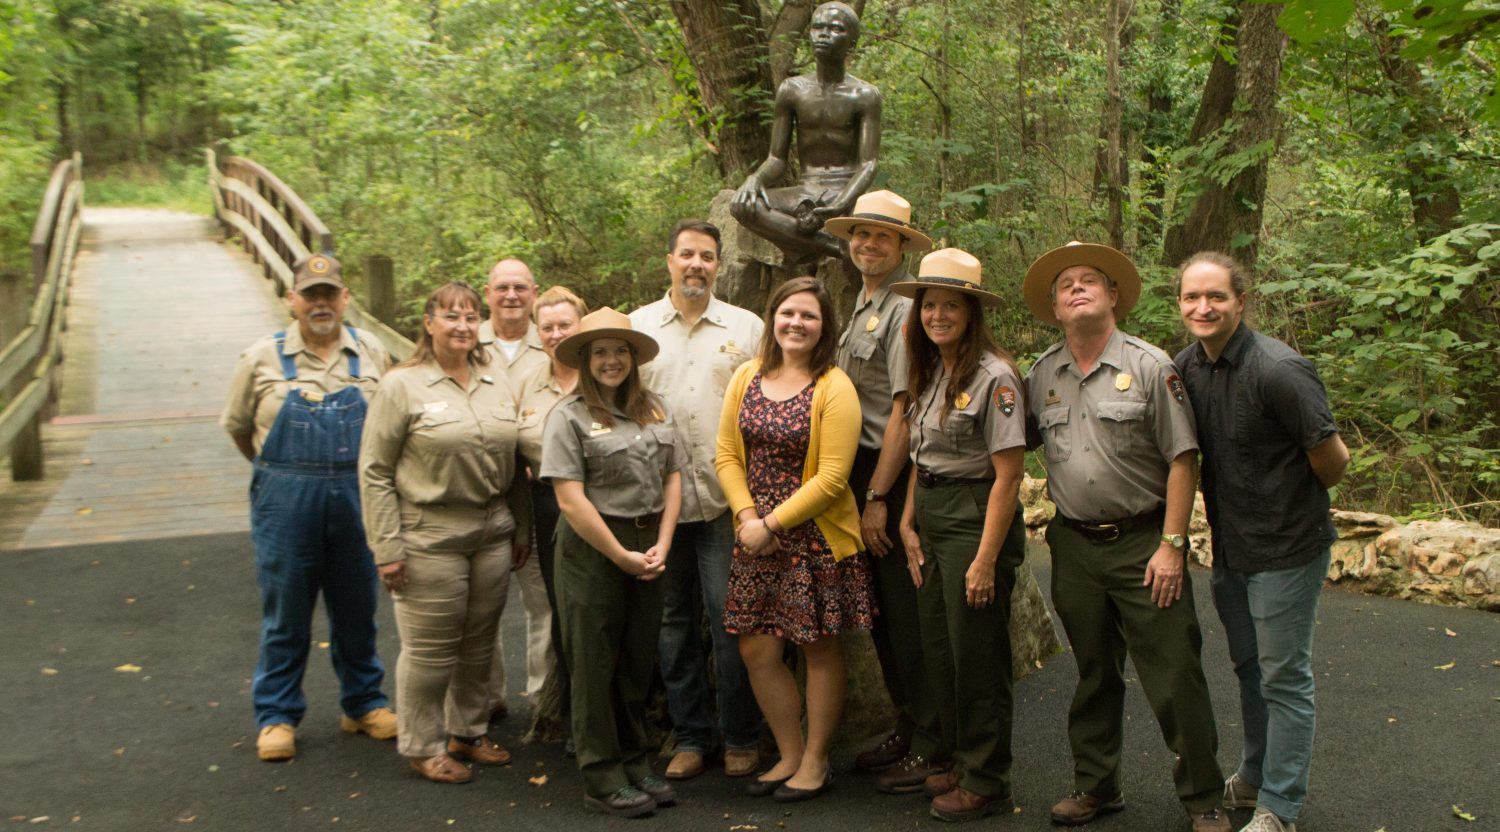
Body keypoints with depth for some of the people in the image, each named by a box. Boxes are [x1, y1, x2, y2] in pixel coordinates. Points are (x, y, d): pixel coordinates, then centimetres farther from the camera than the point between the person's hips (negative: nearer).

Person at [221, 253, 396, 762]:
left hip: (356, 503, 2)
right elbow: (237, 426, 9)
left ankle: (363, 704, 28)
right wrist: (284, 472, 12)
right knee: (285, 617, 7)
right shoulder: (262, 358, -2)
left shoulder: (372, 354, 2)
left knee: (357, 612, 13)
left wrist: (347, 472, 9)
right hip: (286, 504, -2)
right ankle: (277, 716, 20)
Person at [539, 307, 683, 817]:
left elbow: (672, 478, 8)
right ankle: (603, 780, 14)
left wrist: (660, 546, -4)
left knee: (639, 660, 13)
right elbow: (571, 499, -13)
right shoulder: (569, 416, -7)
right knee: (596, 664, 4)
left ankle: (635, 764, 27)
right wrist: (621, 555, -12)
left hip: (648, 548, 5)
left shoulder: (655, 410, 9)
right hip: (593, 550, -5)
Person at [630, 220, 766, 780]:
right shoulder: (636, 327, 9)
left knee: (730, 618, -1)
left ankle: (741, 738, 13)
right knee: (675, 618, 9)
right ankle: (690, 735, 20)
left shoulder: (747, 328, 6)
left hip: (726, 497, -2)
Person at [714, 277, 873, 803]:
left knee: (820, 649, 7)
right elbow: (727, 454, 6)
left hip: (815, 537, -5)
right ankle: (790, 755, 27)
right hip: (755, 537, 5)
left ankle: (815, 762, 24)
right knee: (756, 651, 8)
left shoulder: (834, 388, -10)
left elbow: (831, 478, -15)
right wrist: (746, 514, -8)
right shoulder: (747, 377, 6)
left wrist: (772, 523, -15)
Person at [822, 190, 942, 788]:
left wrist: (877, 497, -17)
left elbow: (902, 411, -17)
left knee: (907, 612, -3)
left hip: (893, 479, -9)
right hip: (861, 471, 9)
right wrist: (860, 491, 9)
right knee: (879, 610, 14)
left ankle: (929, 745, 8)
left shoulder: (903, 310, -13)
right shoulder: (861, 306, 16)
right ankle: (905, 727, 26)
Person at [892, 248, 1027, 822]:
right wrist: (909, 525, 9)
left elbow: (1008, 475, -17)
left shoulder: (993, 376, -15)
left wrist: (986, 559, -19)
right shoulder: (929, 374, 10)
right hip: (931, 519, 8)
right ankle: (959, 763, 30)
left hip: (975, 520, -8)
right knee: (938, 651, 15)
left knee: (977, 658, 2)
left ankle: (986, 783, 16)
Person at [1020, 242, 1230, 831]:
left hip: (1142, 542, -4)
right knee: (1093, 673, 15)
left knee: (1174, 678, -1)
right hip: (1073, 545, 4)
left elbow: (1183, 460, -7)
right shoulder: (1041, 376, 7)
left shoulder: (1149, 366, -6)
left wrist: (1171, 545, -12)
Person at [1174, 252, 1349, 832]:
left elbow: (1333, 460, -16)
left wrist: (1291, 503, 1)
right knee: (1249, 669, 21)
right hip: (1229, 546, 7)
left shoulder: (1277, 370, -22)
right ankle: (1254, 776, 38)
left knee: (1284, 678, 3)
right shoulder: (1186, 367, 0)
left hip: (1286, 549, -7)